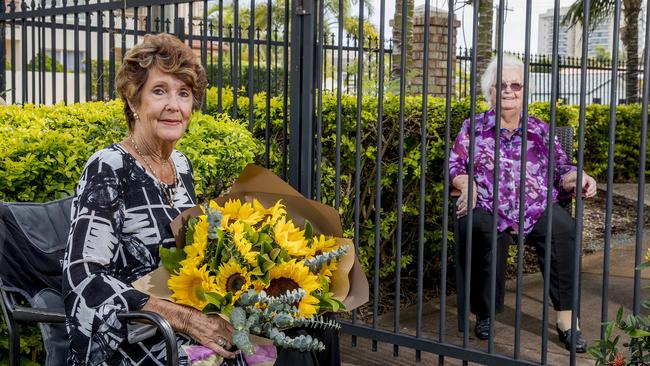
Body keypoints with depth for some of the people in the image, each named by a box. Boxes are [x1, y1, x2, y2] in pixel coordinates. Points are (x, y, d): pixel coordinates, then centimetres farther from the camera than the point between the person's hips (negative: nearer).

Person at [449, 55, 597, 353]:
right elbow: (455, 166, 10)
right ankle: (484, 314, -19)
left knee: (563, 228, -31)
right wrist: (466, 184, -12)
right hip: (487, 208, -1)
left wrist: (578, 178, -5)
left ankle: (566, 319, -23)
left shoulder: (540, 130, 18)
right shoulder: (473, 128, 15)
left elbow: (560, 170, 18)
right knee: (479, 229, -37)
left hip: (537, 208, 2)